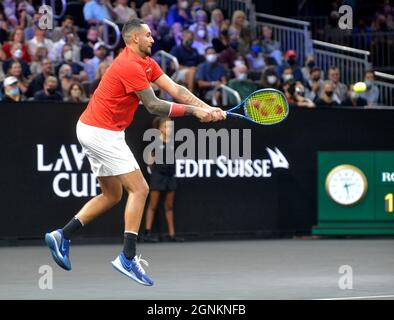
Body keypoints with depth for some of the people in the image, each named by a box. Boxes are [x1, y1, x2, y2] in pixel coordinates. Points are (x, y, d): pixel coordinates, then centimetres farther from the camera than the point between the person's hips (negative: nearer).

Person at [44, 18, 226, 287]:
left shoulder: (146, 63, 12)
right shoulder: (131, 66, -19)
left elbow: (176, 90, 3)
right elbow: (154, 106, -17)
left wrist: (207, 108, -9)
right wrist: (193, 111, -13)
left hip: (93, 131, 10)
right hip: (102, 132, -10)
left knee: (112, 195, 16)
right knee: (139, 188, -10)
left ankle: (62, 236, 13)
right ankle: (128, 258, -13)